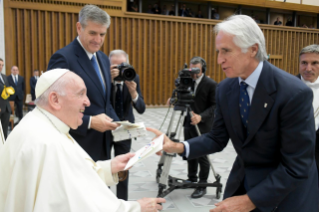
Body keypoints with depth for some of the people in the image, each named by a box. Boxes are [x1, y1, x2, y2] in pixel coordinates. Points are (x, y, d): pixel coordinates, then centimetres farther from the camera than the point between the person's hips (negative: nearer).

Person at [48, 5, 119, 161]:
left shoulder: (103, 59, 10)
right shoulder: (63, 58, -15)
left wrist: (116, 123, 1)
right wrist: (90, 122, -23)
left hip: (103, 145, 7)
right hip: (77, 148, -7)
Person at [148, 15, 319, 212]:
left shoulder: (295, 93, -25)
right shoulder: (225, 88, -5)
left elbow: (296, 167, -23)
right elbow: (217, 138, 1)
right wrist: (179, 147, -16)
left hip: (286, 194, -5)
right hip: (242, 181, 5)